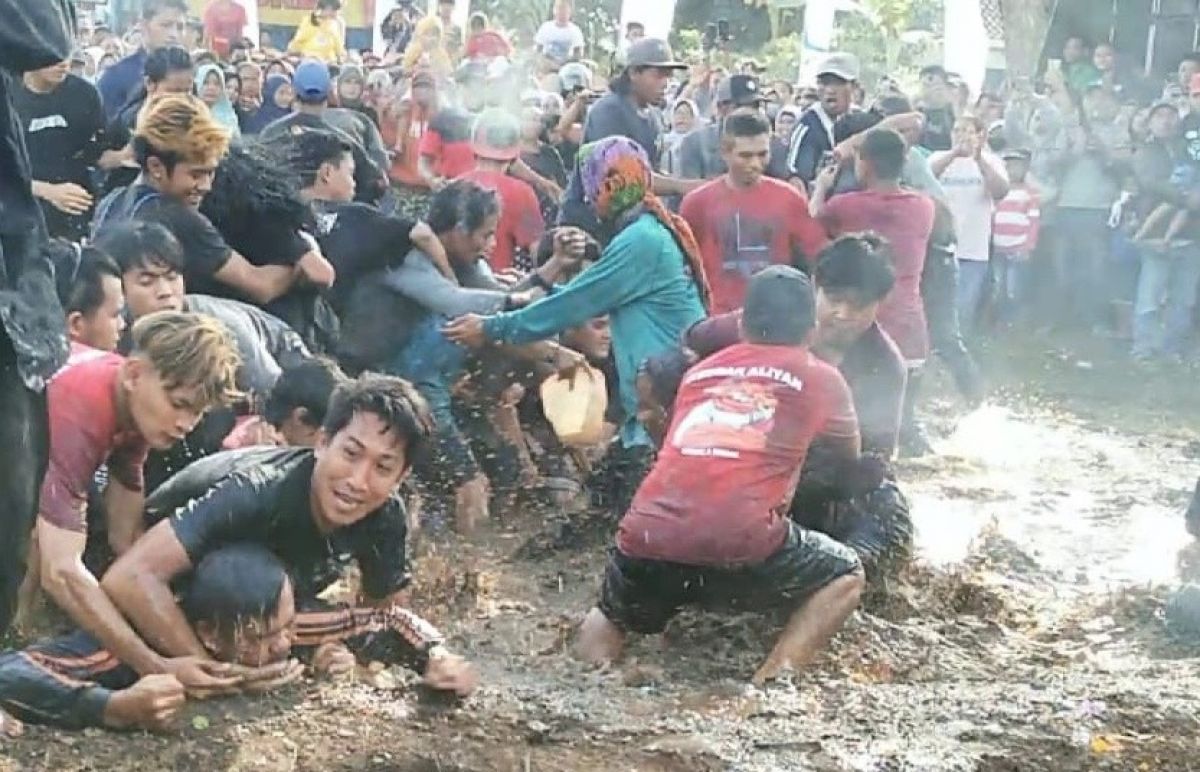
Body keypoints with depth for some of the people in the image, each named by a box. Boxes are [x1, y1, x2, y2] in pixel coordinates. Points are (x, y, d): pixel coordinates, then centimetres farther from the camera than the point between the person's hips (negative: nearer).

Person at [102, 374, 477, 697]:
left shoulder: (386, 517, -20)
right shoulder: (259, 493, -40)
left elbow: (386, 611, -6)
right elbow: (130, 578, -47)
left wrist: (435, 656, -27)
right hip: (174, 604, -4)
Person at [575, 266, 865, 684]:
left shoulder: (700, 371, 25)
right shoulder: (821, 377, 17)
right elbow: (851, 457, 35)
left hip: (647, 539, 4)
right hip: (741, 547, -4)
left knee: (611, 616, 33)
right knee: (846, 576, 22)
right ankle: (773, 681, 0)